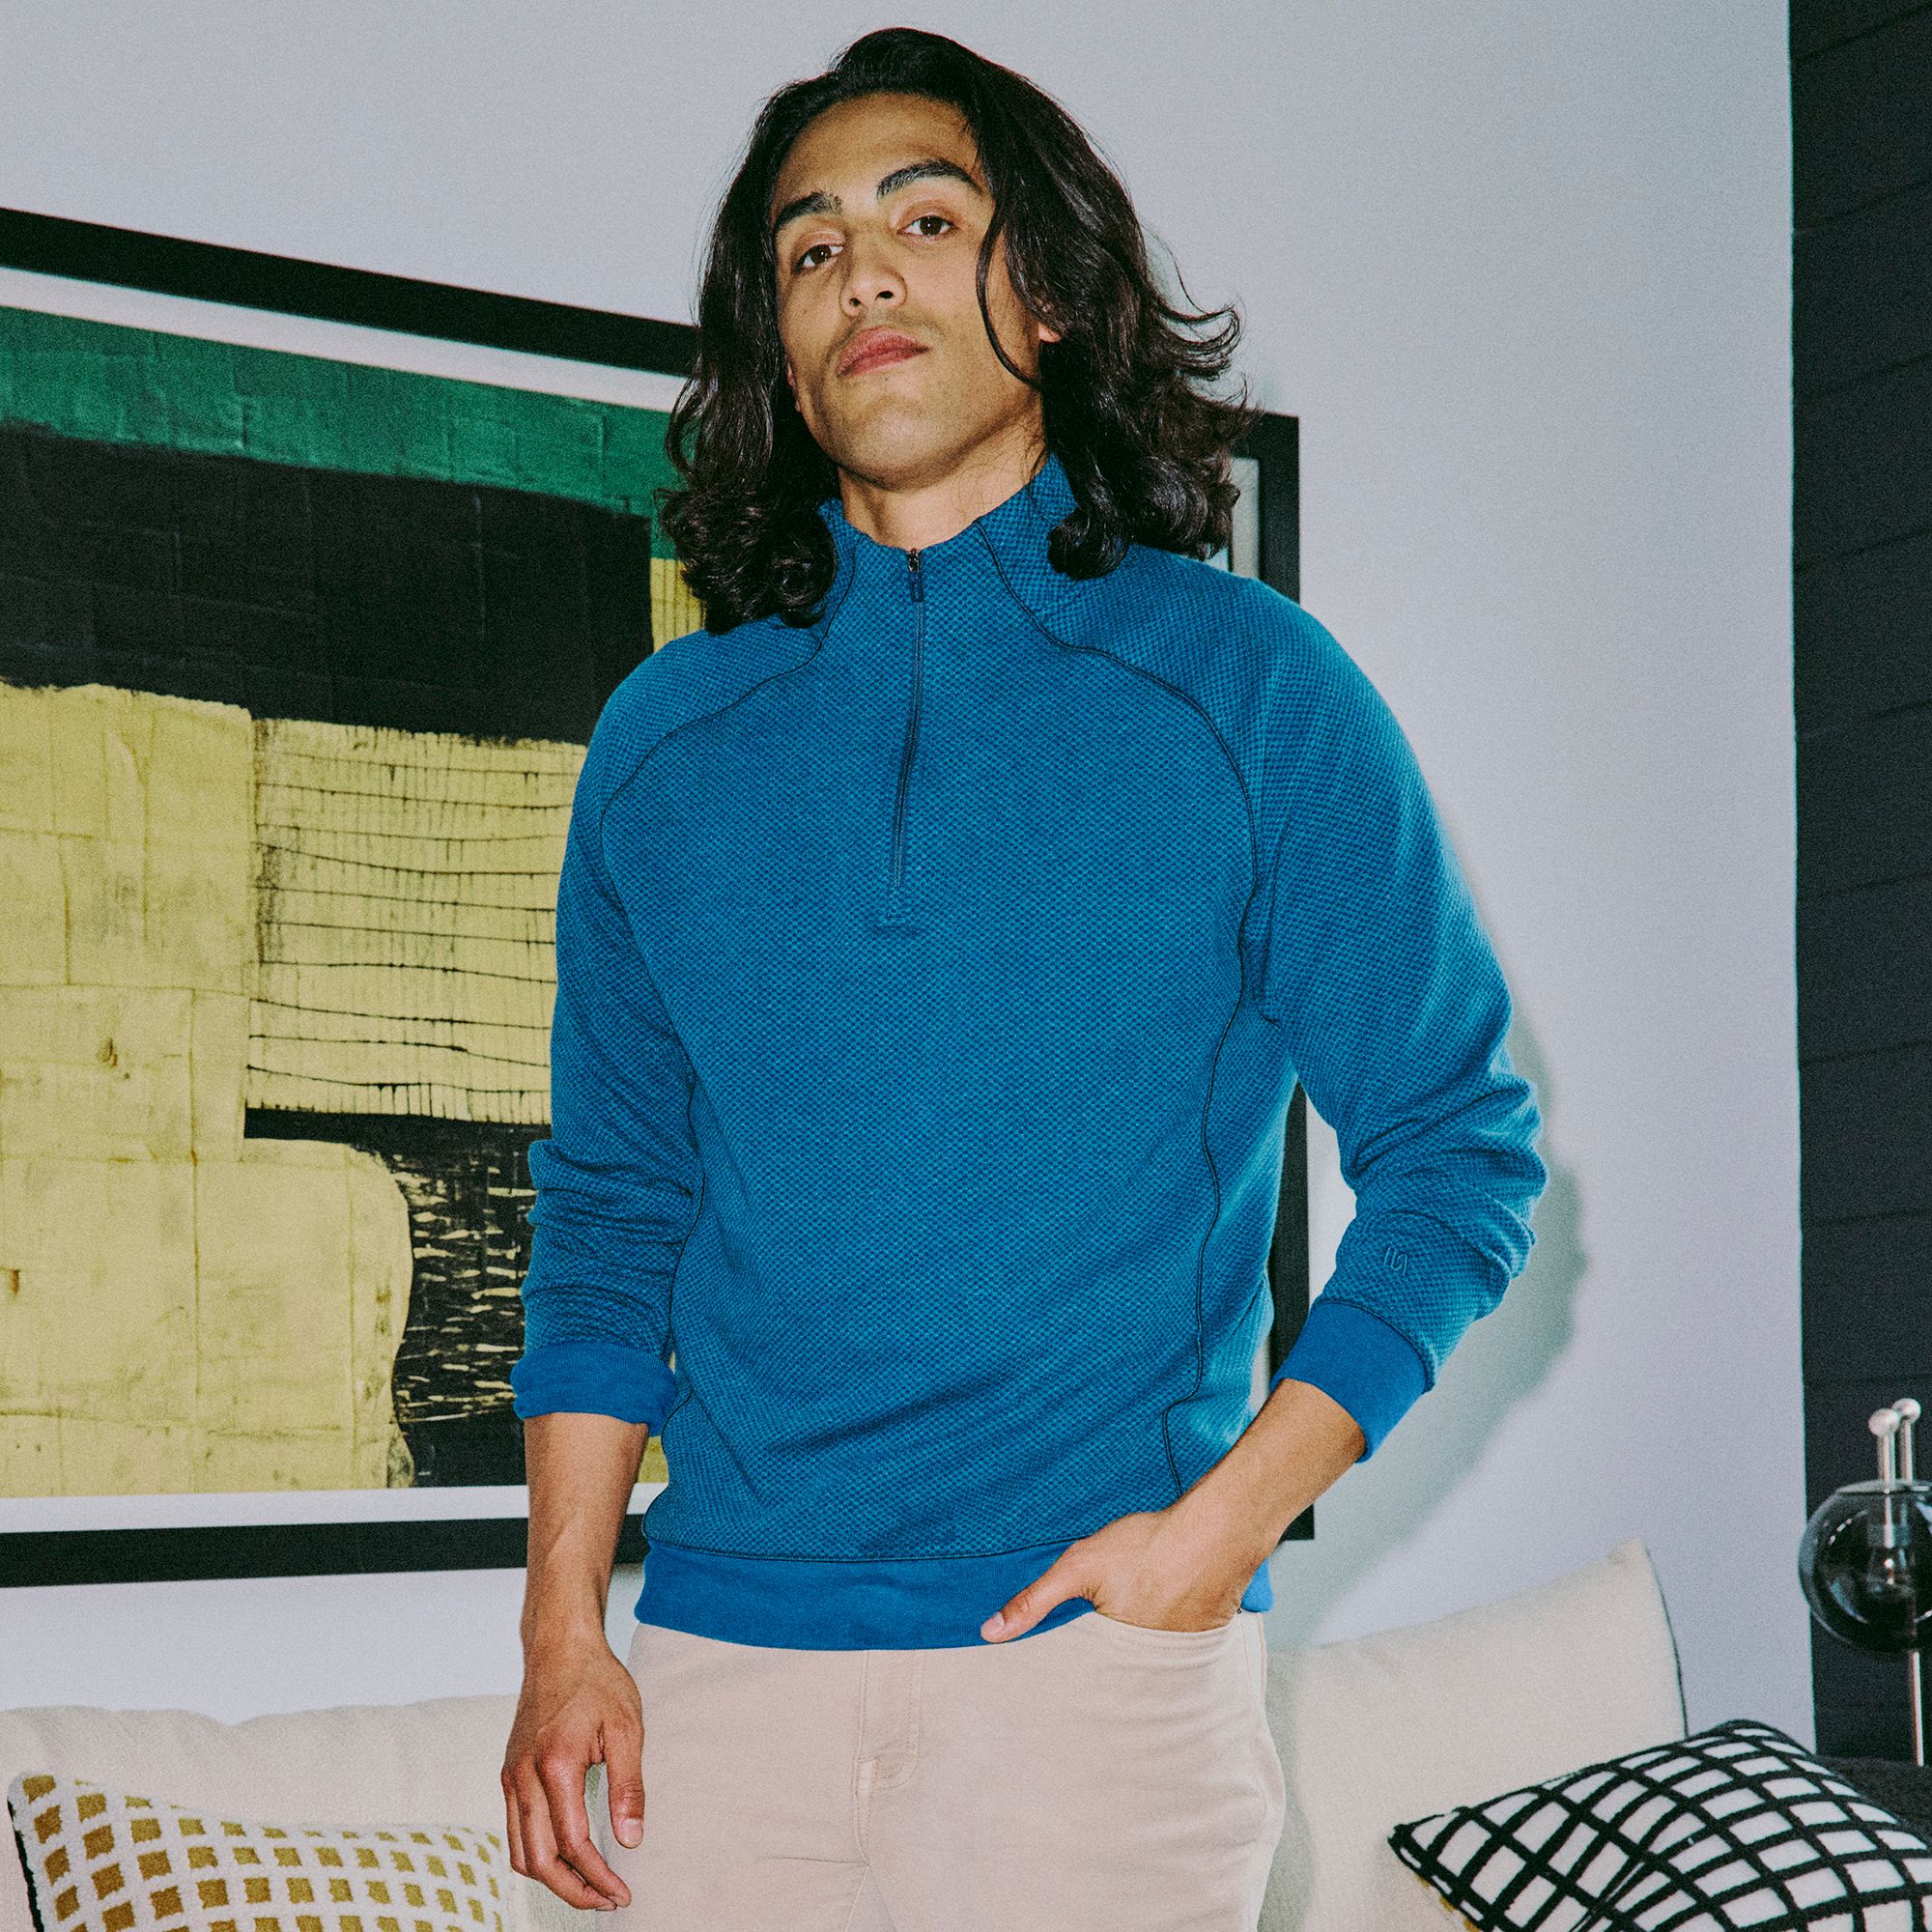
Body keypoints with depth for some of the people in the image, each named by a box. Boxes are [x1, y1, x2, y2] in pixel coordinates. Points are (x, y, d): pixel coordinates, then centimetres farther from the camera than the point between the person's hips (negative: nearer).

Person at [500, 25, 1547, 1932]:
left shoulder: (1247, 685, 1)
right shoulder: (661, 736, 10)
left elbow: (1457, 1146, 1)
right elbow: (607, 1198, 13)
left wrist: (1225, 1522, -10)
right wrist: (562, 1627, 4)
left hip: (1096, 1639, -2)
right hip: (720, 1646, 3)